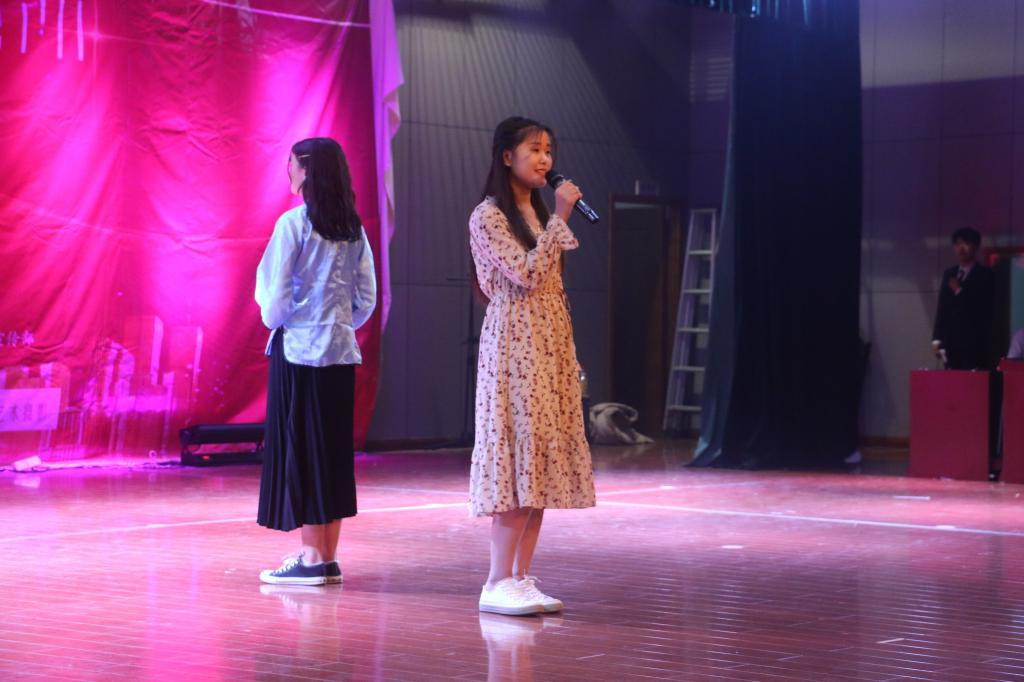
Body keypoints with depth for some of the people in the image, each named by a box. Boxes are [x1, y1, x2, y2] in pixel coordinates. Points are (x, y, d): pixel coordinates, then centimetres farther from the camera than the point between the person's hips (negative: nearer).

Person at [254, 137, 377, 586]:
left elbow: (276, 296, -12)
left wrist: (272, 319, 7)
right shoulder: (354, 230, 8)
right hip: (340, 351, 6)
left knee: (298, 448, 0)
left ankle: (311, 558, -1)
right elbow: (367, 298, 9)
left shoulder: (293, 224, -11)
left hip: (297, 351, -6)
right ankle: (328, 557, 13)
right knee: (333, 450, 10)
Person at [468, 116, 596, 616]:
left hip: (550, 346, 8)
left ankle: (521, 579, 7)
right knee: (518, 454, -12)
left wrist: (569, 354, 16)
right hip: (514, 346, -8)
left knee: (541, 461, 4)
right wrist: (560, 218, -16)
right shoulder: (488, 216, -7)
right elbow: (527, 275, -18)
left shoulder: (537, 212, 17)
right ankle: (499, 583, -9)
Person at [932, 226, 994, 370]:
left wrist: (960, 291, -10)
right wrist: (937, 339, 9)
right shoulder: (949, 274, 16)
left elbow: (984, 308, -10)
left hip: (974, 343, -5)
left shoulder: (985, 275, 0)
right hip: (951, 343, 5)